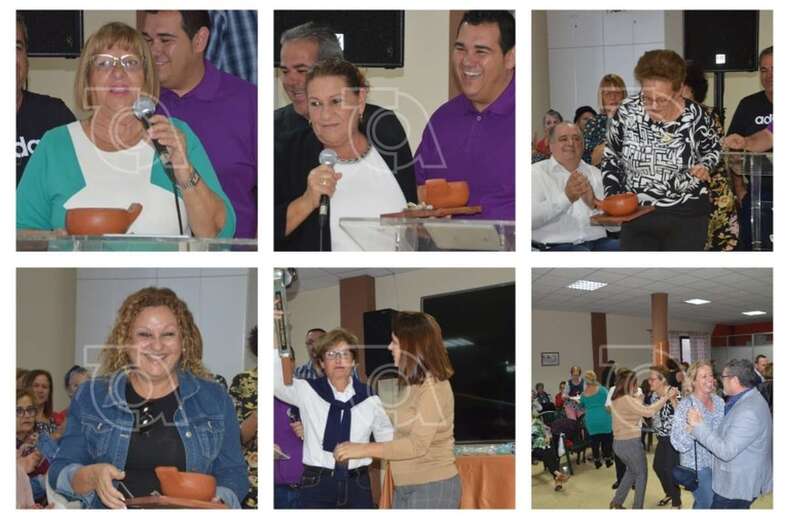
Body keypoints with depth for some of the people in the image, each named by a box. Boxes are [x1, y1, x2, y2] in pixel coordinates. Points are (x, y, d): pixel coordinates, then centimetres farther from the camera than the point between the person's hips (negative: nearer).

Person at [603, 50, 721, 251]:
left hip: (686, 218, -1)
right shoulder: (626, 112, -7)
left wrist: (705, 166, -11)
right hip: (636, 215, 1)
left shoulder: (694, 115, -9)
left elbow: (713, 148, 10)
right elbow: (610, 157, 7)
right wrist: (613, 195, -5)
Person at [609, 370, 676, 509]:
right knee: (641, 474, 10)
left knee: (632, 470, 28)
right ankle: (637, 507, 14)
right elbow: (647, 411, -24)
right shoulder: (627, 400, -19)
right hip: (631, 443, -9)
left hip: (618, 443, 9)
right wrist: (666, 397, -20)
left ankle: (617, 501, 24)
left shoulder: (616, 400, 9)